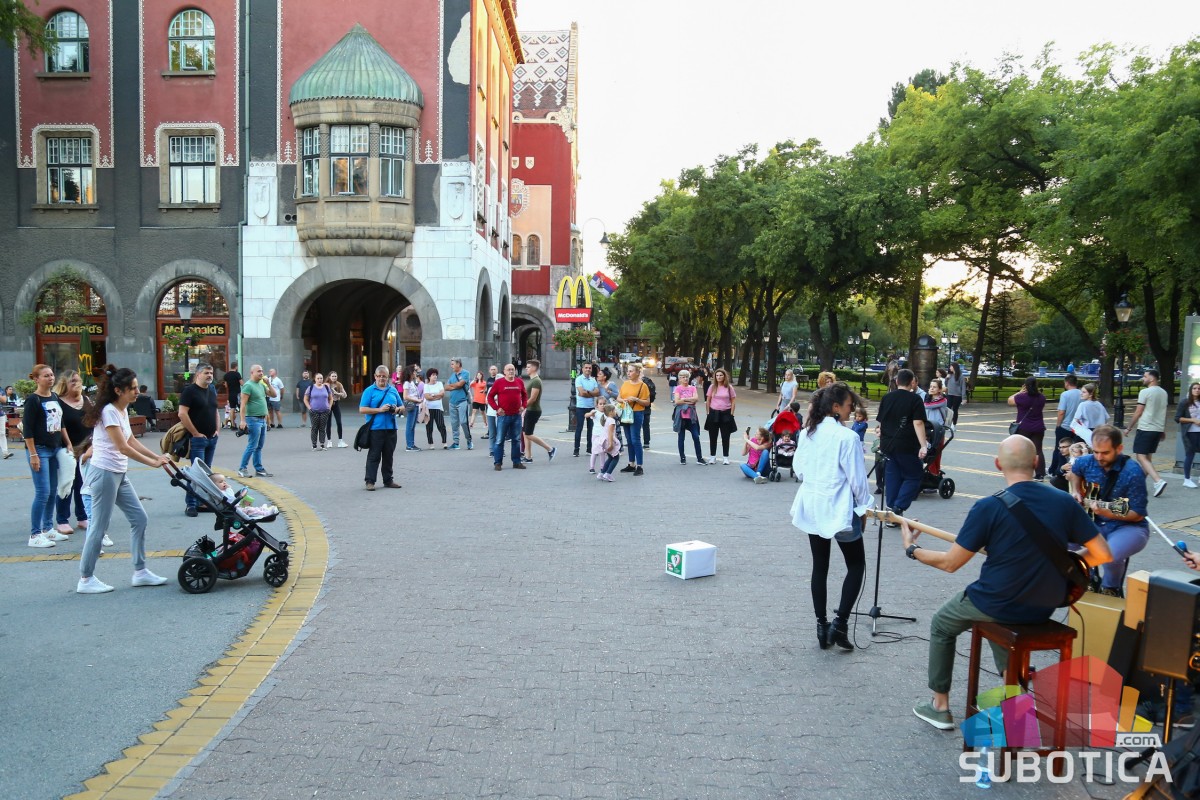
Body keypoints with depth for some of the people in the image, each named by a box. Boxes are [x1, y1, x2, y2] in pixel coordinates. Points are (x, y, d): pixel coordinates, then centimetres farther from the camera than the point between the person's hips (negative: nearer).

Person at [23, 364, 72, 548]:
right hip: (40, 450, -7)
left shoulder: (55, 397, 10)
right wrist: (33, 454, -17)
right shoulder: (33, 400, -11)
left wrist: (68, 444, 16)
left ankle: (48, 529, 22)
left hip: (55, 449, 7)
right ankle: (35, 535, -1)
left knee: (53, 491, 11)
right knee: (43, 492, -8)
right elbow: (27, 429, -14)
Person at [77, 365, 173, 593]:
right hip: (104, 473, -9)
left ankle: (140, 572, 15)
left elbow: (132, 441, 16)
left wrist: (157, 457, 8)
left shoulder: (123, 410, 10)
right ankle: (86, 580, 10)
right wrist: (153, 463, -15)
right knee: (99, 527, -2)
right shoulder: (109, 411, -17)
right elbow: (123, 448, -20)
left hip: (119, 474, 9)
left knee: (139, 519, 9)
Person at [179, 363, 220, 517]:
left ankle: (201, 502, 17)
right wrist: (196, 433, -15)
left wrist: (218, 430, 9)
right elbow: (182, 414, -16)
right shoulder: (190, 390, -9)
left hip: (212, 439, 7)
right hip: (197, 439, -7)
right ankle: (191, 504, -3)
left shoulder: (212, 391, 15)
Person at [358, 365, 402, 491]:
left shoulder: (393, 390, 14)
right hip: (375, 428, -4)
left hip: (391, 428, 4)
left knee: (388, 456, 11)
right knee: (374, 456, -2)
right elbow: (362, 409, -7)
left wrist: (396, 409, -3)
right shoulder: (369, 391, 0)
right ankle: (370, 481, 3)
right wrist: (379, 410, -14)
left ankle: (388, 480, 20)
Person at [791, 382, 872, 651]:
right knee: (856, 566, 10)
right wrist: (864, 506, 0)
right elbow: (857, 478, -13)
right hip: (839, 510, -6)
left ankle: (822, 627, 18)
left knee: (819, 567, 13)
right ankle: (839, 622, 0)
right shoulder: (846, 437, -18)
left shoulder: (807, 434, 2)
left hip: (811, 508, 6)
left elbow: (799, 468, 10)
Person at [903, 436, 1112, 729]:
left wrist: (912, 549, 3)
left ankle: (940, 706, 29)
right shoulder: (1064, 502, -7)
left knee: (941, 625, 24)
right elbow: (1103, 555, -2)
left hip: (997, 604, -5)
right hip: (1044, 607, 5)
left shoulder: (988, 507, -20)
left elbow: (950, 563, -13)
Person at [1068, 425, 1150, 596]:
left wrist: (1108, 513, -34)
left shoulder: (1132, 472, -22)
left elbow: (1138, 514, -19)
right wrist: (1076, 492, 8)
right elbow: (1075, 471, 23)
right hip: (1095, 523, 5)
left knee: (1110, 554, -35)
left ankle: (1110, 589, 1)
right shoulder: (1087, 462, -4)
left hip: (1128, 527, -5)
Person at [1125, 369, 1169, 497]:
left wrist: (1129, 428, -3)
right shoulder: (1163, 393, 12)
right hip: (1158, 429, 8)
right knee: (1147, 457, 14)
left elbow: (1138, 413, -11)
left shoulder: (1145, 392, -12)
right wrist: (1163, 430, 24)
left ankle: (1158, 481, -23)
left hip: (1145, 429, -8)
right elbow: (1164, 413, 17)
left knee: (1141, 457, -8)